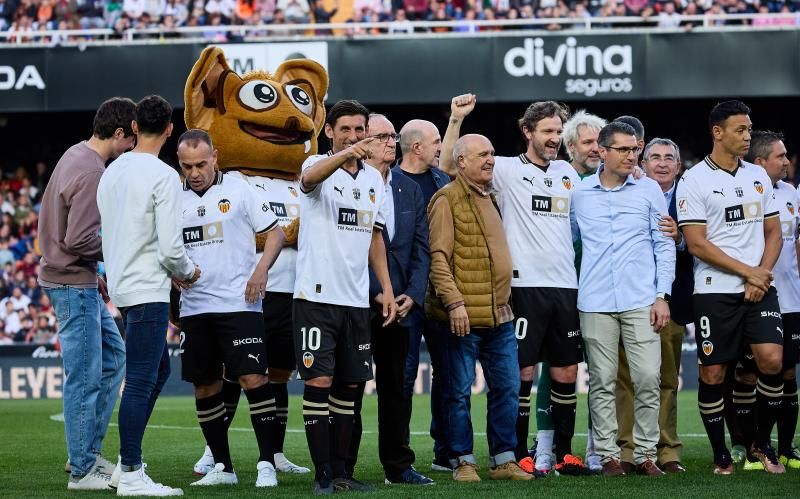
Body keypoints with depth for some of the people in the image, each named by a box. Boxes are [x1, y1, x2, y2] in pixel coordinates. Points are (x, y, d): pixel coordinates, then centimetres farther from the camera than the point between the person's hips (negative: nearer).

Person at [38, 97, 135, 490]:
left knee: (113, 358, 18)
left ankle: (88, 452, 21)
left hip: (82, 283, 10)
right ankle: (82, 470, 3)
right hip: (73, 285, -10)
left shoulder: (77, 156, 11)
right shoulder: (92, 173, -20)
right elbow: (79, 239, -25)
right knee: (85, 377, -4)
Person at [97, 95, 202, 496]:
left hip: (122, 283, 9)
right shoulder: (163, 177, -14)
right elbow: (170, 247, -18)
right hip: (148, 290, -9)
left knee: (158, 369, 20)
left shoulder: (111, 172, 11)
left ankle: (127, 464, 21)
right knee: (141, 381, -6)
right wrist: (187, 272, 3)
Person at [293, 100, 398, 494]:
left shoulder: (374, 178, 13)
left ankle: (340, 470, 16)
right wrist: (346, 154, -51)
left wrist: (387, 288, 14)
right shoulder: (319, 166, -5)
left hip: (356, 299, 6)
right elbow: (310, 178, -32)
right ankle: (322, 474, -5)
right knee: (319, 381, -9)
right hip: (317, 295, -6)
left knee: (350, 386, 8)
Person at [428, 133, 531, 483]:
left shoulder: (489, 197, 18)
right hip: (465, 315, -8)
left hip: (500, 314, 8)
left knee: (507, 387, 7)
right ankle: (464, 462, 7)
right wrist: (454, 302, -20)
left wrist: (505, 302, 18)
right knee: (461, 391, 0)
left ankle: (503, 459, 14)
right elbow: (438, 257, -13)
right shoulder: (448, 199, -7)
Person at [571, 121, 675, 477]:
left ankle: (645, 454, 4)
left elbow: (664, 246, 6)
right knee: (602, 382, 1)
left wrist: (662, 295, 0)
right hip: (596, 303, 0)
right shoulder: (579, 194, 7)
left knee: (647, 379, -5)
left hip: (641, 301, 0)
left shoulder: (649, 190, 5)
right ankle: (607, 454, 7)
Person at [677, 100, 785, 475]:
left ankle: (762, 444, 6)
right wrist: (748, 272, -10)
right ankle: (721, 455, 12)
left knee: (772, 360, -12)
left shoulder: (758, 176, 13)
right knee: (713, 374, -1)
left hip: (760, 288, 4)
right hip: (715, 291, -3)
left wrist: (763, 275, -3)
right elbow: (697, 245, -9)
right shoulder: (694, 181, -4)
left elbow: (773, 233, 14)